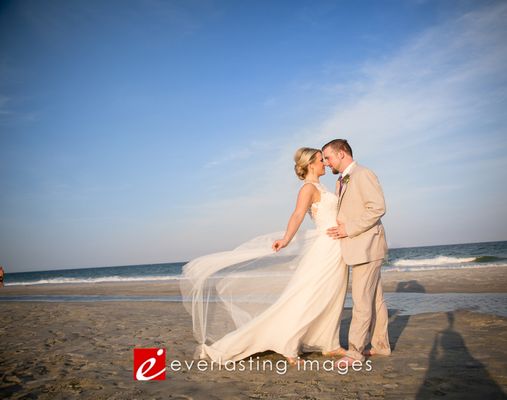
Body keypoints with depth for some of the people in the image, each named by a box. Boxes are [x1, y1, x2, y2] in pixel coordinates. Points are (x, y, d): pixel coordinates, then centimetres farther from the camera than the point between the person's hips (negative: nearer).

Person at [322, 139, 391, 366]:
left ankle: (355, 351, 1)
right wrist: (338, 228, 6)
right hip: (356, 248, 9)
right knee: (375, 299, 14)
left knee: (362, 300, -6)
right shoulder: (341, 182, 18)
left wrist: (349, 229, -20)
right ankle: (381, 345, 23)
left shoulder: (363, 174, -11)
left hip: (367, 247, -9)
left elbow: (378, 207, -20)